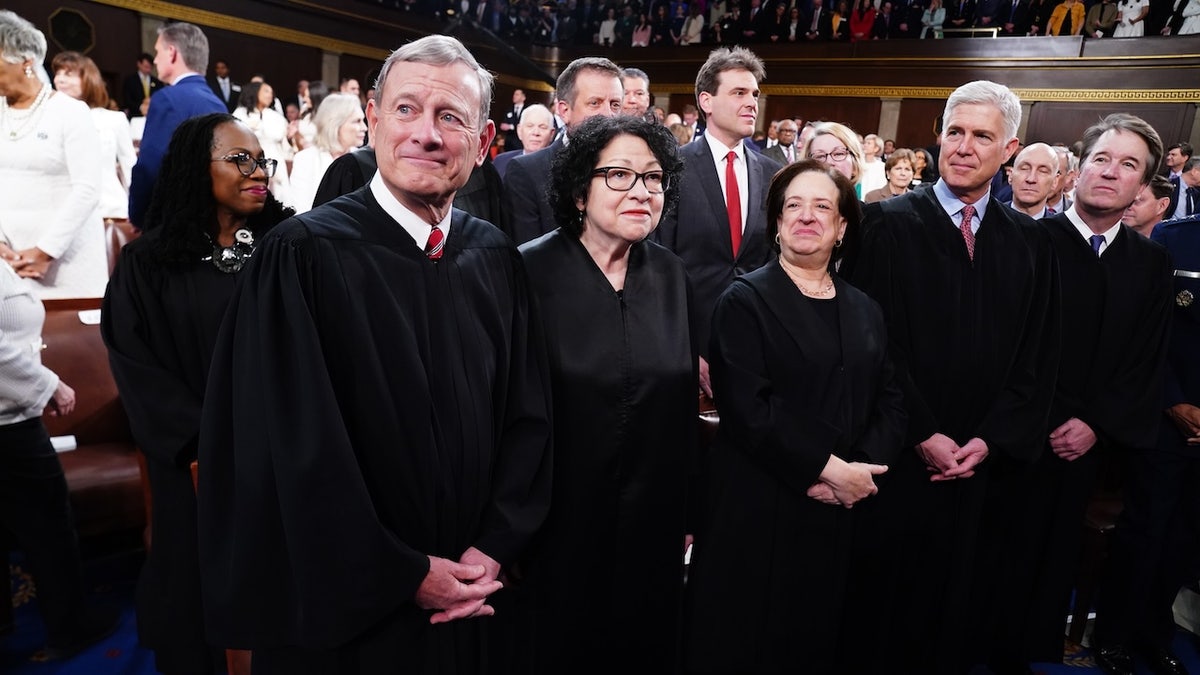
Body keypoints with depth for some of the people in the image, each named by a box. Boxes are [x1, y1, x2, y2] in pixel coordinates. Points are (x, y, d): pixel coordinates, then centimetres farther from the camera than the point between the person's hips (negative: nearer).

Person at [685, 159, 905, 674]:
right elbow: (748, 408, -15)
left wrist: (860, 470, -8)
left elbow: (890, 405, 9)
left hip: (841, 515, 5)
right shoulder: (745, 300, -5)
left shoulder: (864, 310, 13)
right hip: (757, 512, -4)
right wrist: (829, 469, -16)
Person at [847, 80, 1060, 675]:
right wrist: (923, 435, -12)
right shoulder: (888, 224, -5)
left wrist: (990, 440, -5)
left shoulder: (1030, 242, 7)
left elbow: (1038, 357, 6)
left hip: (981, 464, 3)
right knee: (880, 595, 10)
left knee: (954, 594, 16)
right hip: (898, 458, -3)